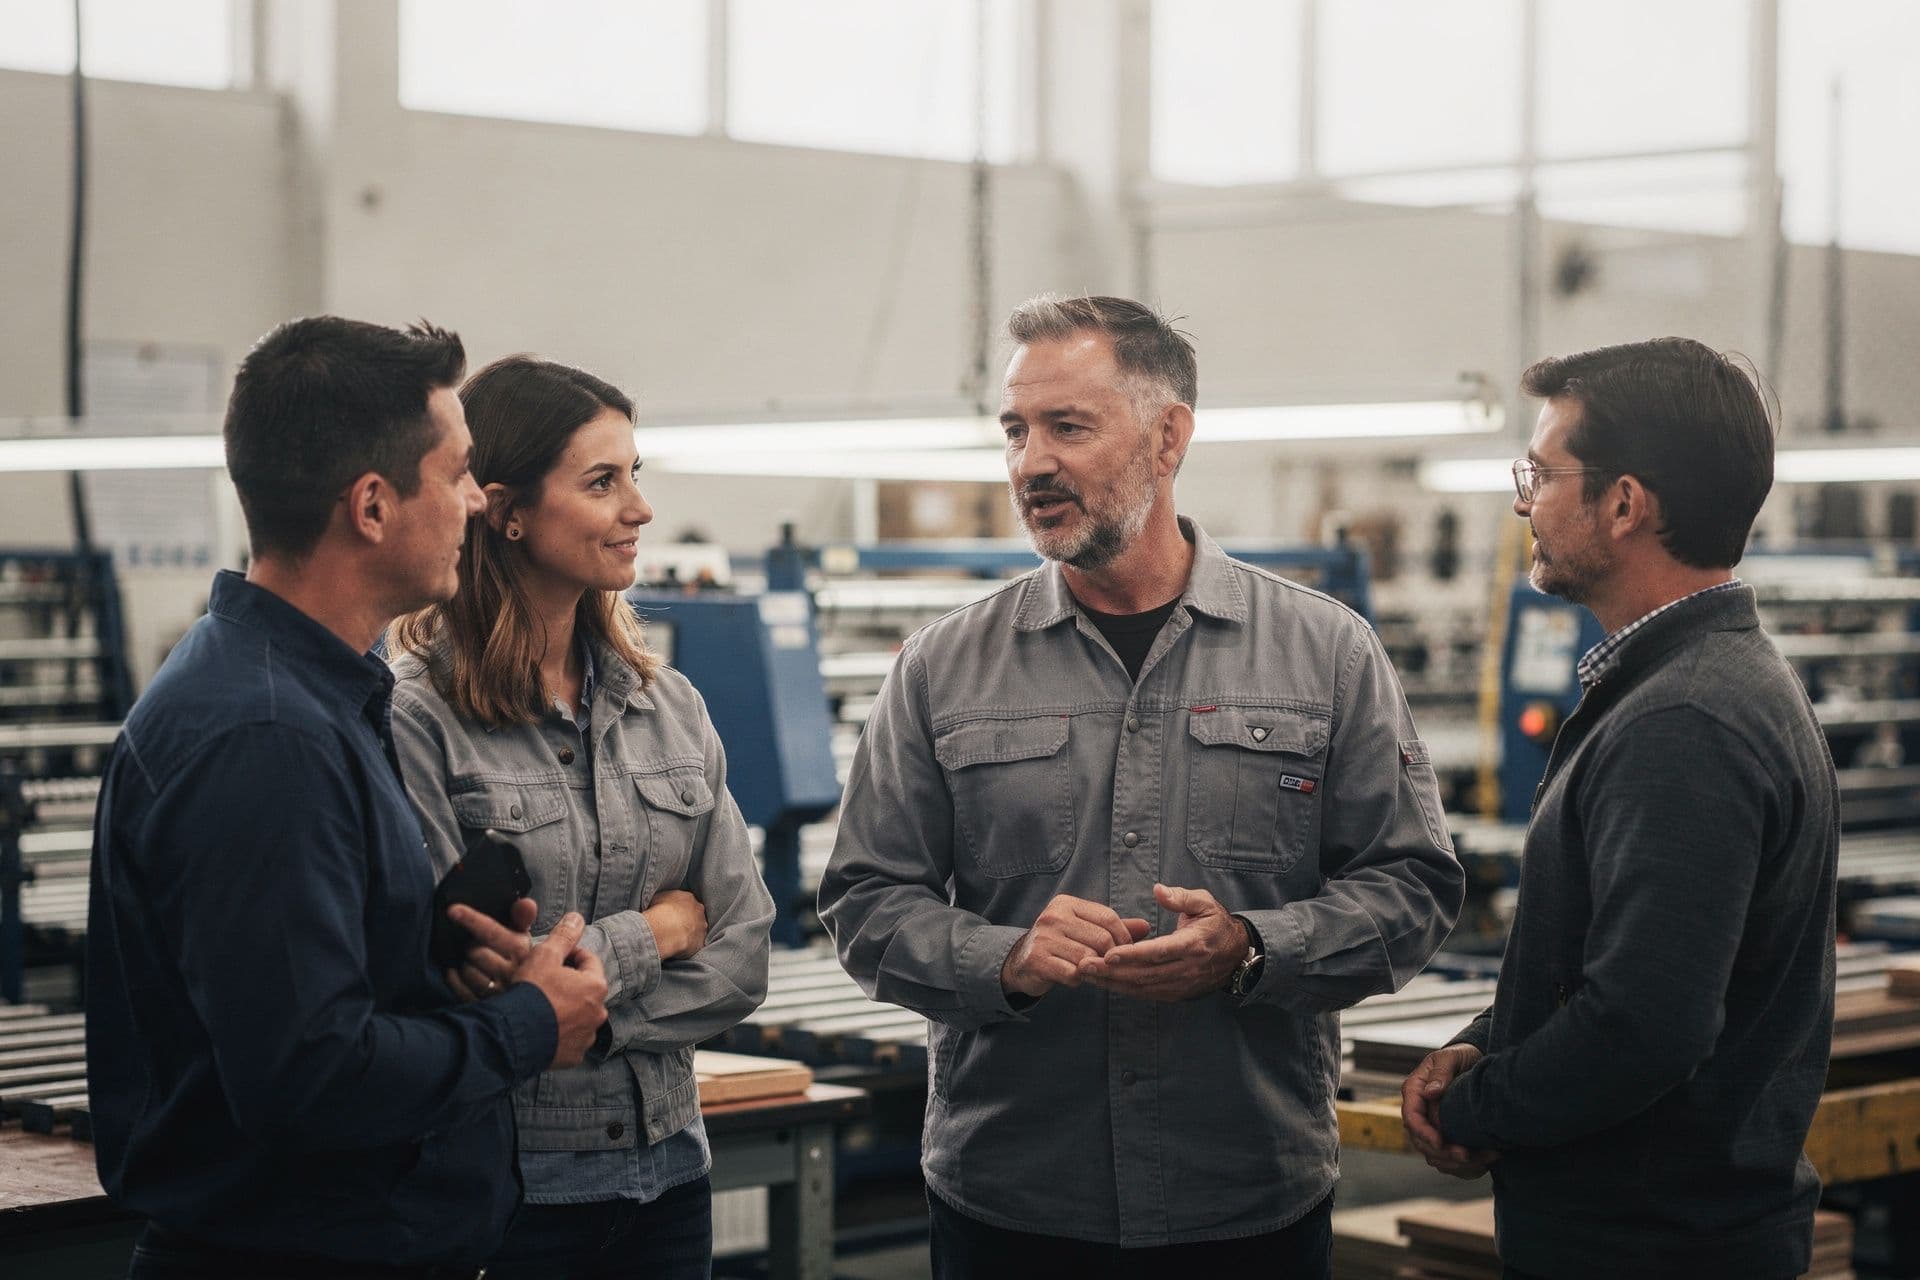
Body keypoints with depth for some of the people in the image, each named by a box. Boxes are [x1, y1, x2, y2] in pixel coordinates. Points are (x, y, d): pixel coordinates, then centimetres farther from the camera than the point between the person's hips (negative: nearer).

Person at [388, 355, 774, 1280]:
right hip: (499, 1190, -5)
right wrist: (652, 934, -5)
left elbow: (741, 958, 2)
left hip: (665, 1170, 5)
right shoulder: (417, 714, -12)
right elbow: (446, 974, -18)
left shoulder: (669, 707, 5)